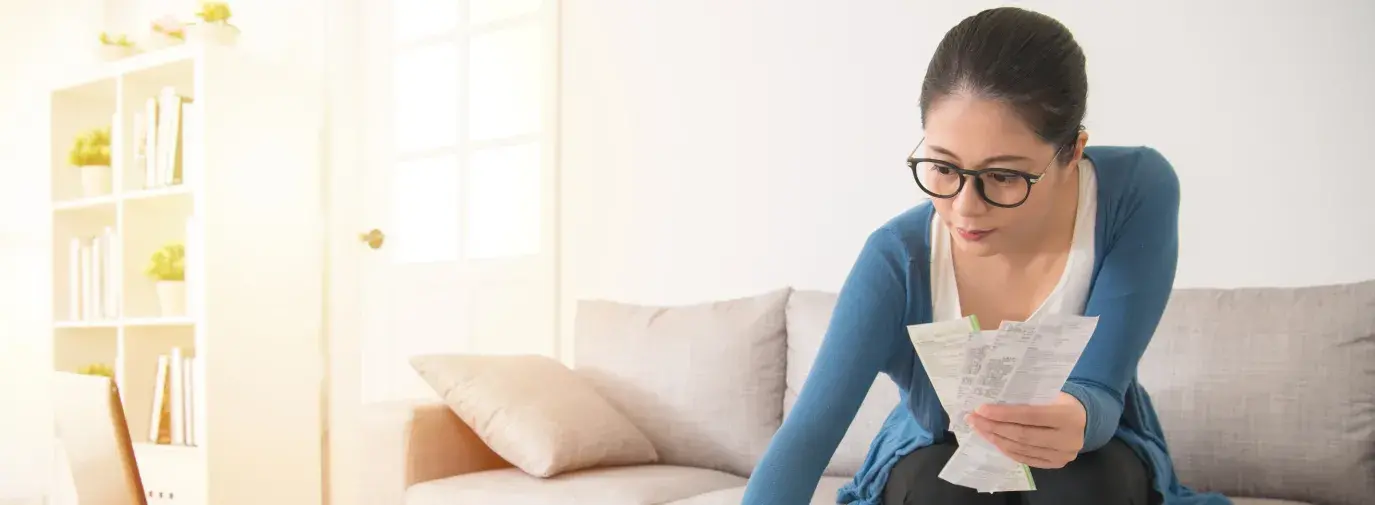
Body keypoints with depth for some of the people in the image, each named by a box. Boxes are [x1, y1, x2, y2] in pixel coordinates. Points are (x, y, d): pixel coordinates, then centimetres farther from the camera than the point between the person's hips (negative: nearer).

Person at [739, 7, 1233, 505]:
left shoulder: (1138, 193, -26)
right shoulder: (898, 257, -27)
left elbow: (1099, 393, -26)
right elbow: (809, 430, -32)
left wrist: (1077, 418, -50)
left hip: (1091, 461, 1)